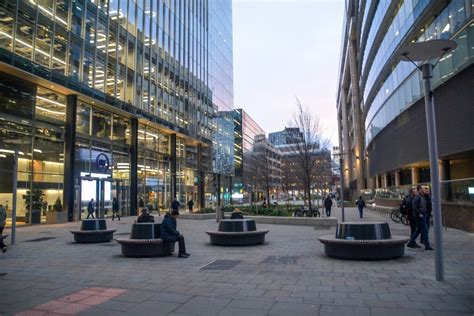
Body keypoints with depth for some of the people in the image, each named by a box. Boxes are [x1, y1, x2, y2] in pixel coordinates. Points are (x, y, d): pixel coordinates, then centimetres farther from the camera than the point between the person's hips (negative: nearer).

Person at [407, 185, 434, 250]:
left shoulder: (423, 197, 14)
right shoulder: (417, 197, -15)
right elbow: (414, 207, -21)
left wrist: (426, 213, 15)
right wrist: (419, 214, -20)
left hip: (423, 215, 10)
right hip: (419, 216, -10)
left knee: (418, 230, 15)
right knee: (425, 229, -9)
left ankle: (411, 242, 23)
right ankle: (427, 246, -4)